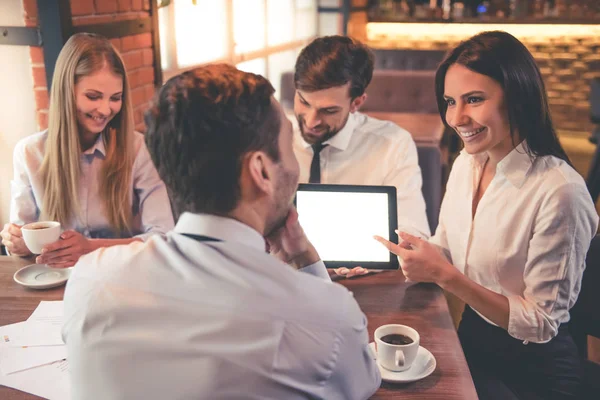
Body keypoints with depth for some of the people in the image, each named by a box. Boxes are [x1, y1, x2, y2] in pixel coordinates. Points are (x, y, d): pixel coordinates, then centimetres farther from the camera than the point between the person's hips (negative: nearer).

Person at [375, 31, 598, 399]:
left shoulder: (558, 191, -24)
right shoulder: (465, 164, -3)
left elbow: (541, 324, -19)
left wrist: (445, 275, -27)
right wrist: (417, 258, -15)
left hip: (531, 370, -5)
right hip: (471, 341, 6)